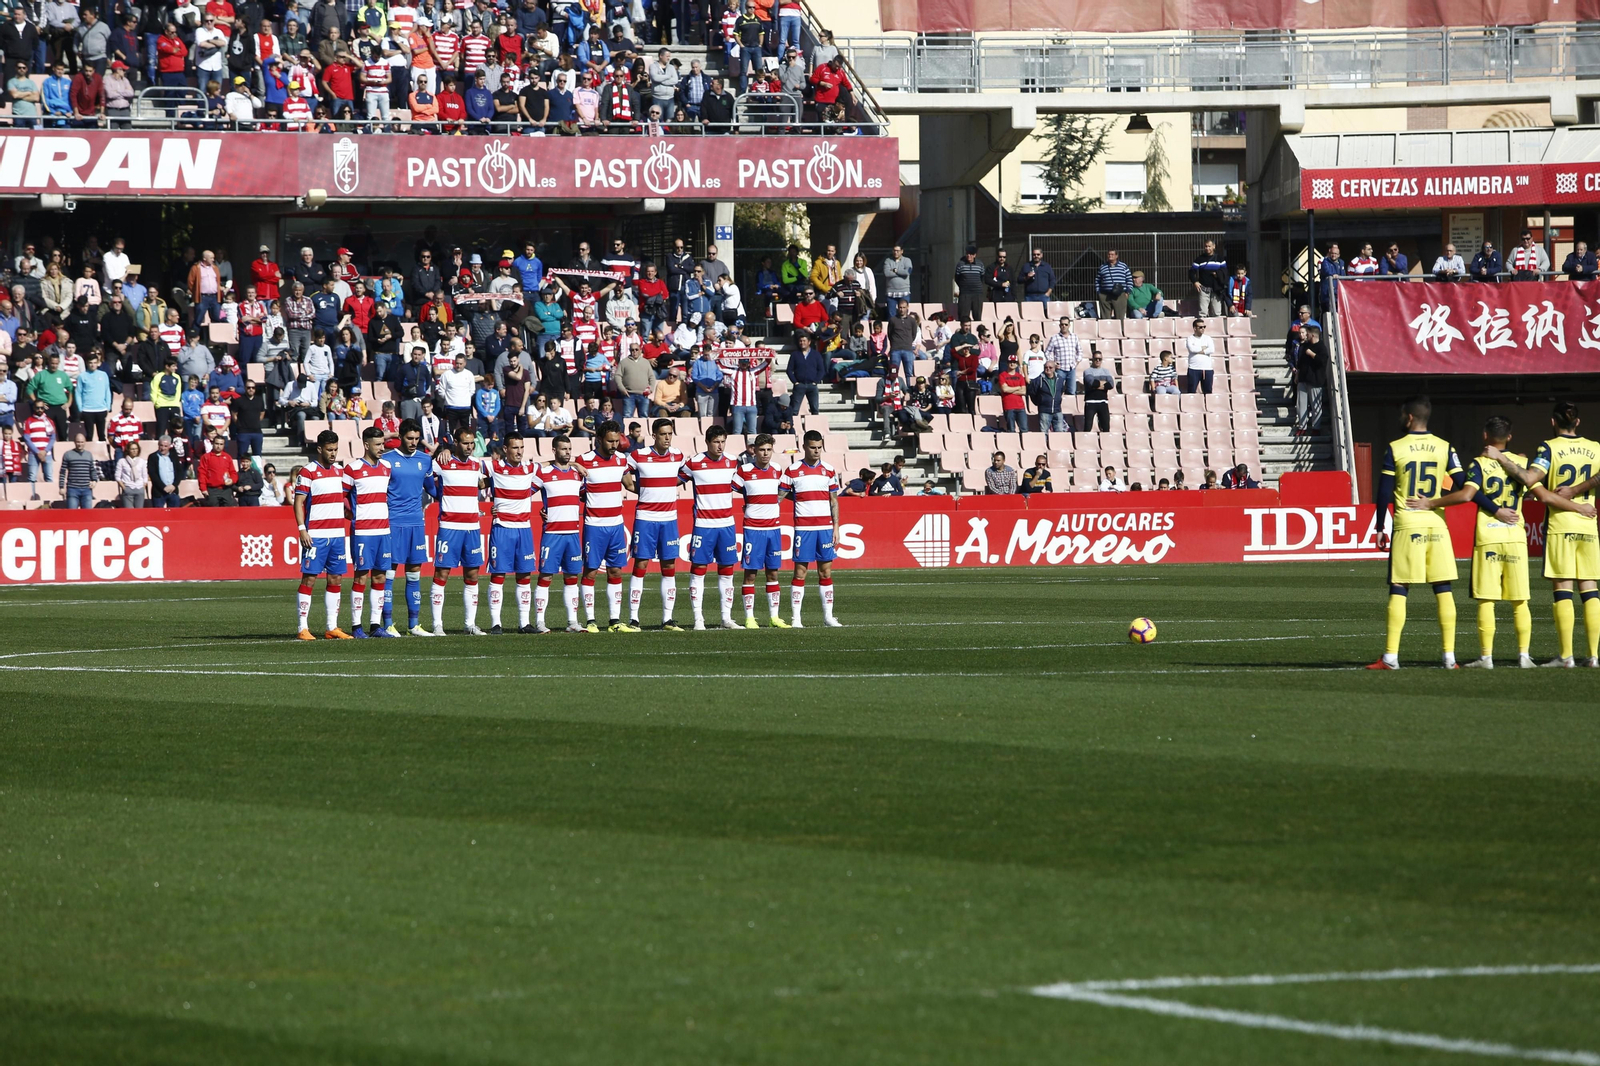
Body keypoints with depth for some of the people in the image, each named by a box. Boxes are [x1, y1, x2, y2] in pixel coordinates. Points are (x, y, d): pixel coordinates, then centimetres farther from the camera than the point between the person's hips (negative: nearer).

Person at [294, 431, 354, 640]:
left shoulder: (340, 470, 14)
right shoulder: (308, 472, -5)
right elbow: (298, 502, -7)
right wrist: (302, 529, -15)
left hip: (337, 534, 7)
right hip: (315, 536, -7)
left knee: (336, 579, 6)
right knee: (309, 578, -6)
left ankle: (332, 628, 11)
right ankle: (303, 628, -4)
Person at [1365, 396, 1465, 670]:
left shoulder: (1394, 449, -3)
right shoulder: (1444, 448, 3)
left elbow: (1384, 492, -2)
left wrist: (1380, 528, 5)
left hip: (1406, 524, -2)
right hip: (1436, 522, 2)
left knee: (1398, 590, 1)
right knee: (1443, 589, 5)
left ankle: (1391, 656, -2)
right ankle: (1449, 656, 2)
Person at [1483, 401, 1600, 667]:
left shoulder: (1550, 448, -5)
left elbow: (1529, 478, -17)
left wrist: (1501, 457, -9)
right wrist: (1576, 491, -1)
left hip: (1560, 527, -3)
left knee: (1563, 589, -3)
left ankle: (1566, 655, -6)